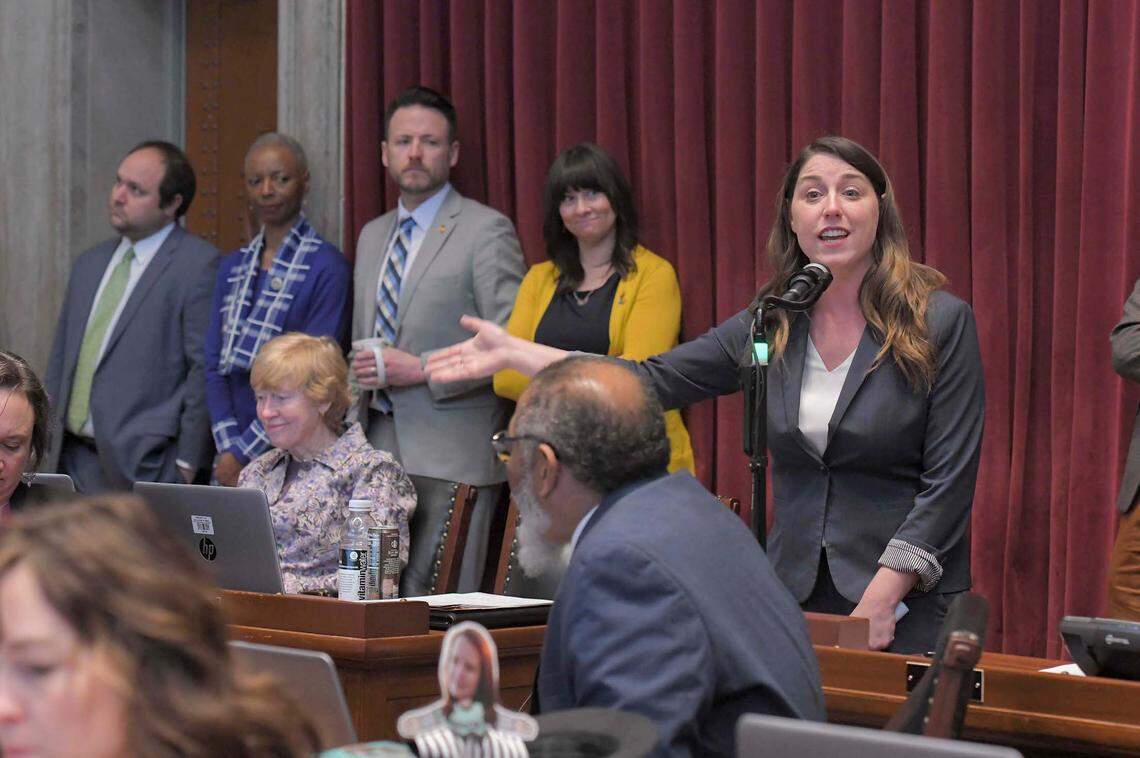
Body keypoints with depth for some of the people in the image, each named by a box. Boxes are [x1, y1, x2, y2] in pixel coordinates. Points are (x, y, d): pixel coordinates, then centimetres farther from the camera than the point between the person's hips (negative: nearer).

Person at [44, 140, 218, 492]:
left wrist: (187, 464, -14)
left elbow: (205, 369, -12)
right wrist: (49, 444, 15)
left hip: (143, 464, -6)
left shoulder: (198, 264, -8)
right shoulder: (90, 264, 18)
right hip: (72, 459, 7)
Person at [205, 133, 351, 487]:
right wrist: (228, 447, -5)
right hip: (232, 454, 5)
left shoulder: (328, 267, -6)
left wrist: (243, 453, -11)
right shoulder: (232, 267, 14)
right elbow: (214, 364, 10)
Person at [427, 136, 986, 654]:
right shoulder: (770, 327, 8)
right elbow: (652, 381, 9)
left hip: (908, 611, -4)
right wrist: (515, 353, 4)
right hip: (794, 601, 4)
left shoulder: (942, 323, -5)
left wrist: (879, 602, -17)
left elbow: (947, 481, -9)